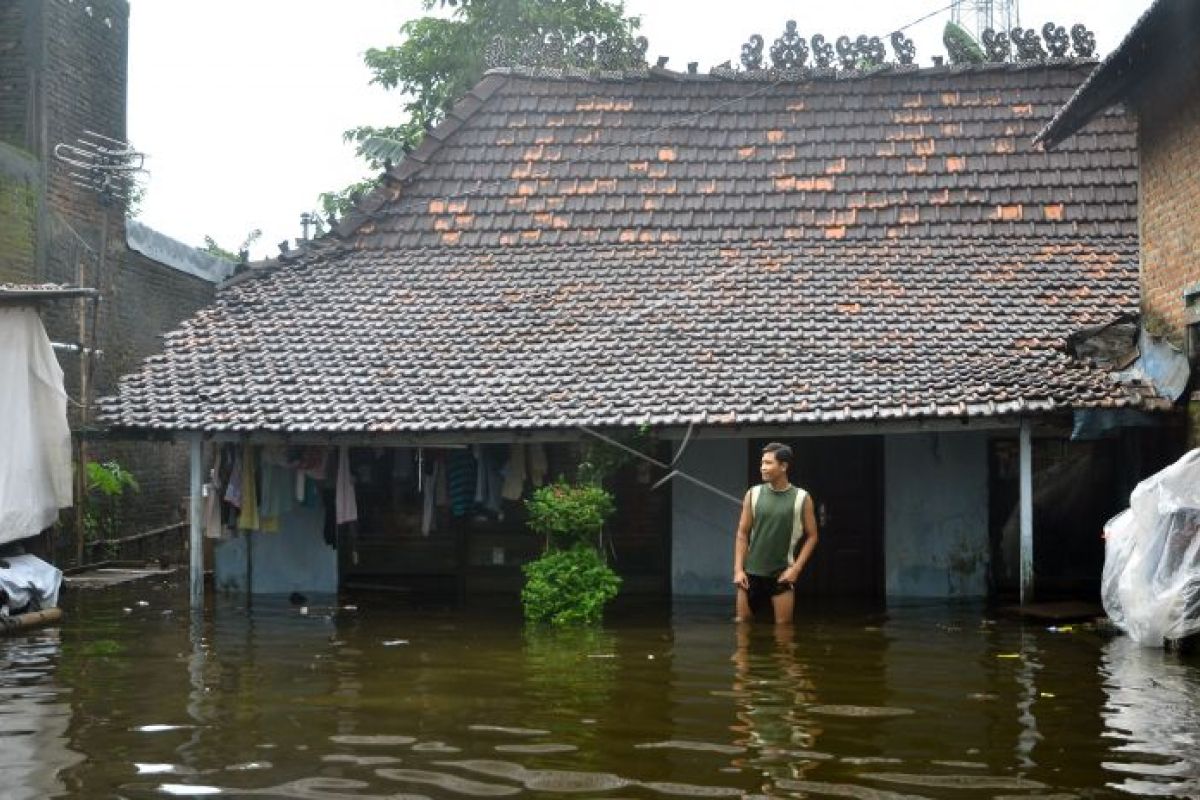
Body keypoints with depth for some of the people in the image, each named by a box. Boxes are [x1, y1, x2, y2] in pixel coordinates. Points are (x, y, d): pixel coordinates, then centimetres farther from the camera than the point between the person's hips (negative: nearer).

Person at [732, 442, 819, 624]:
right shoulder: (753, 494, 1)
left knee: (783, 625, 0)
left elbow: (812, 536, 1)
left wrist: (796, 568, -8)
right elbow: (742, 533, 4)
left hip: (783, 573, -2)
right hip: (752, 571, 2)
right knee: (742, 621, 7)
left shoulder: (801, 498, -5)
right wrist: (738, 569, -4)